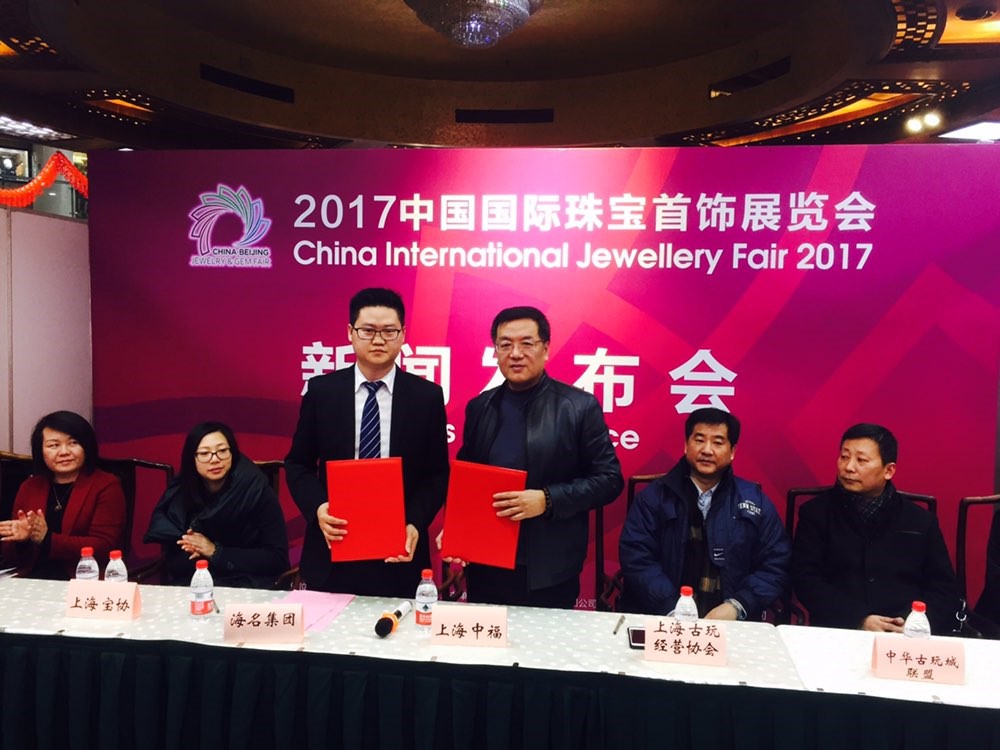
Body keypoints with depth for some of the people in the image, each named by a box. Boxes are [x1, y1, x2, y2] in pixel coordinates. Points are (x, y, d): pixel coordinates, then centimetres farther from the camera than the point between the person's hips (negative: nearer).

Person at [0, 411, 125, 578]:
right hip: (32, 579, 4)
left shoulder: (106, 486, 0)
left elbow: (103, 548, -10)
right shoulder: (29, 487, 14)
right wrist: (21, 539, -9)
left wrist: (46, 539, -17)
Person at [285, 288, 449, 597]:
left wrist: (416, 524, -14)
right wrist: (317, 508, -12)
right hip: (332, 549, 1)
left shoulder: (427, 395, -1)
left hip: (400, 550, 0)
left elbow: (437, 474, 1)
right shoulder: (321, 390, 1)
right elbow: (298, 464, 6)